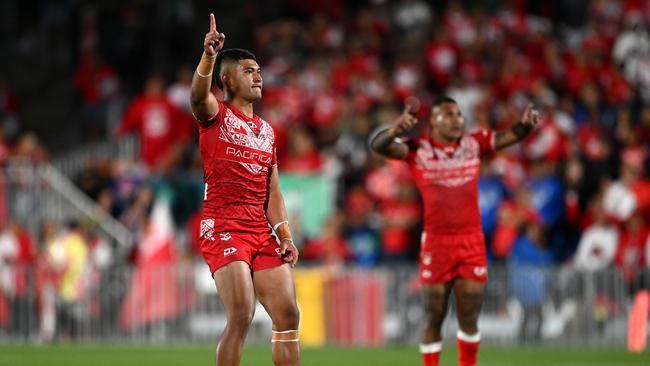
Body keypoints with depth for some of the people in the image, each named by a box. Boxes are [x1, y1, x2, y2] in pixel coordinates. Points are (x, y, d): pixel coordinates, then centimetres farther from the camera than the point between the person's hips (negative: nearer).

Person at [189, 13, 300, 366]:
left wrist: (285, 236, 7)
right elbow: (199, 95, -24)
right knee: (241, 315, -18)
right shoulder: (215, 115, 1)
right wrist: (208, 57, -43)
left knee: (288, 313, 5)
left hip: (261, 231, 7)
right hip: (222, 227, -7)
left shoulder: (266, 130, 19)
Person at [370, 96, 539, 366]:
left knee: (469, 319, 6)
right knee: (434, 319, 4)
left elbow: (508, 137, -3)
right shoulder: (417, 149, -2)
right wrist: (395, 130, -37)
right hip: (436, 244, -2)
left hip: (472, 242, 2)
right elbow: (377, 146, -14)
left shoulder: (474, 144, 7)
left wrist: (525, 125, -26)